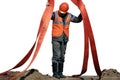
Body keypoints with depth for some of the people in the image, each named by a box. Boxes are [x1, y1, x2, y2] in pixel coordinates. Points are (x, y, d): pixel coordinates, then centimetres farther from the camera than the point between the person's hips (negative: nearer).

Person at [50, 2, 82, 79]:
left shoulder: (69, 16, 6)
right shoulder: (55, 14, -7)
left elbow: (78, 20, 14)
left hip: (64, 39, 5)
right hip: (56, 38, -5)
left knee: (62, 56, 7)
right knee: (56, 55, -10)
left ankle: (60, 73, 13)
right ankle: (55, 73, -4)